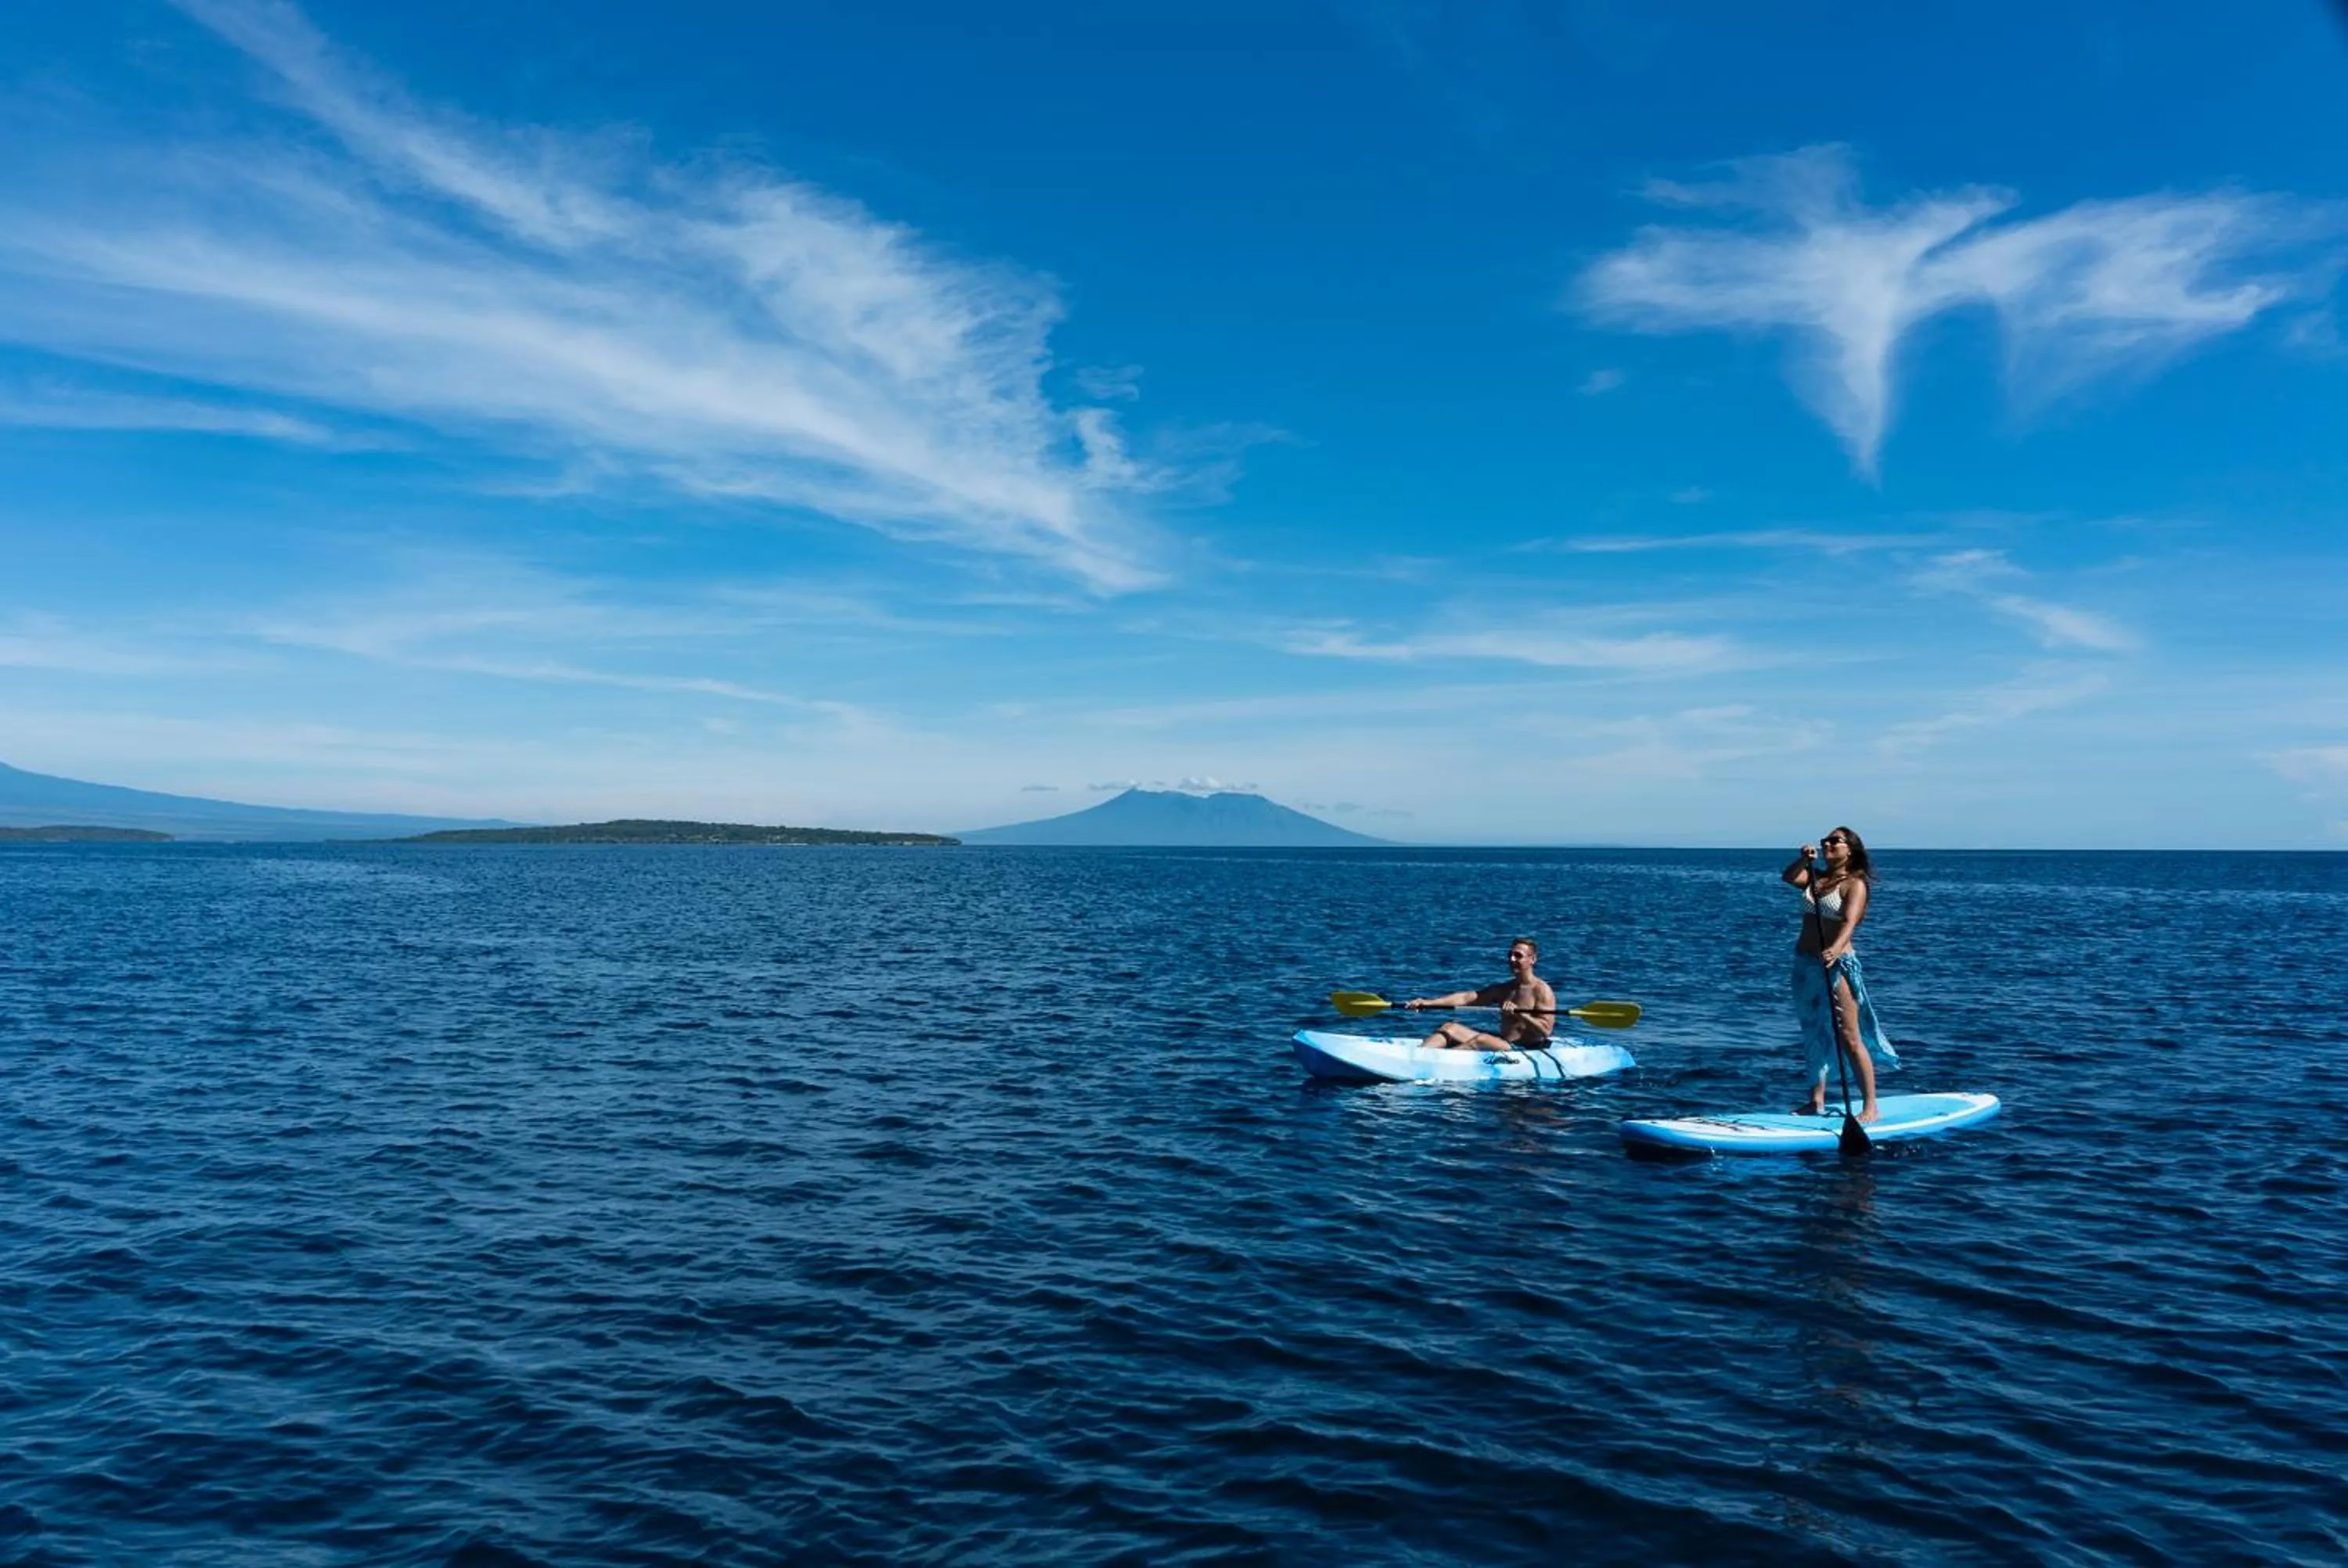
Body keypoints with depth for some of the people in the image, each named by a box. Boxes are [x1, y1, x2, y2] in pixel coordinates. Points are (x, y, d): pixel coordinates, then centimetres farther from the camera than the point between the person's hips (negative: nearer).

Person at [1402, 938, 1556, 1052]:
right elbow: (1466, 997, 7)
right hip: (1502, 1045, 8)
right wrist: (1428, 1002, -4)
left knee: (1482, 1039, -33)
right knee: (1450, 1028, -5)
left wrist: (1518, 1013, -28)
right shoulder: (1504, 989, 17)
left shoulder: (1541, 990, -5)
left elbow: (1545, 1030, -16)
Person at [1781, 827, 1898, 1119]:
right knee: (1814, 1036, 13)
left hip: (1836, 964, -7)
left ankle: (1870, 1107, 1)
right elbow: (1790, 877, -1)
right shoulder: (1816, 878, 13)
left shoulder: (1854, 884, -9)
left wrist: (1836, 948, -40)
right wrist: (1804, 860, -17)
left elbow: (1850, 921, -23)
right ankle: (1816, 1102, 20)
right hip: (1805, 963, 7)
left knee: (1849, 1039, -6)